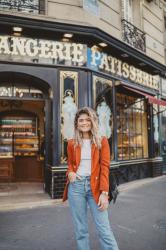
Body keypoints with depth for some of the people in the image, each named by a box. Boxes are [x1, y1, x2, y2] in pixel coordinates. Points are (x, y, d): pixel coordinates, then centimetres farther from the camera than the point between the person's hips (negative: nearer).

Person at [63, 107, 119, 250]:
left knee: (104, 229, -1)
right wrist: (70, 173, -7)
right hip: (76, 186, 2)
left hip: (95, 186, -2)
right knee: (80, 229, 11)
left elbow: (105, 167, -5)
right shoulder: (72, 143, 5)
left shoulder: (102, 141, 0)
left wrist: (104, 192, -12)